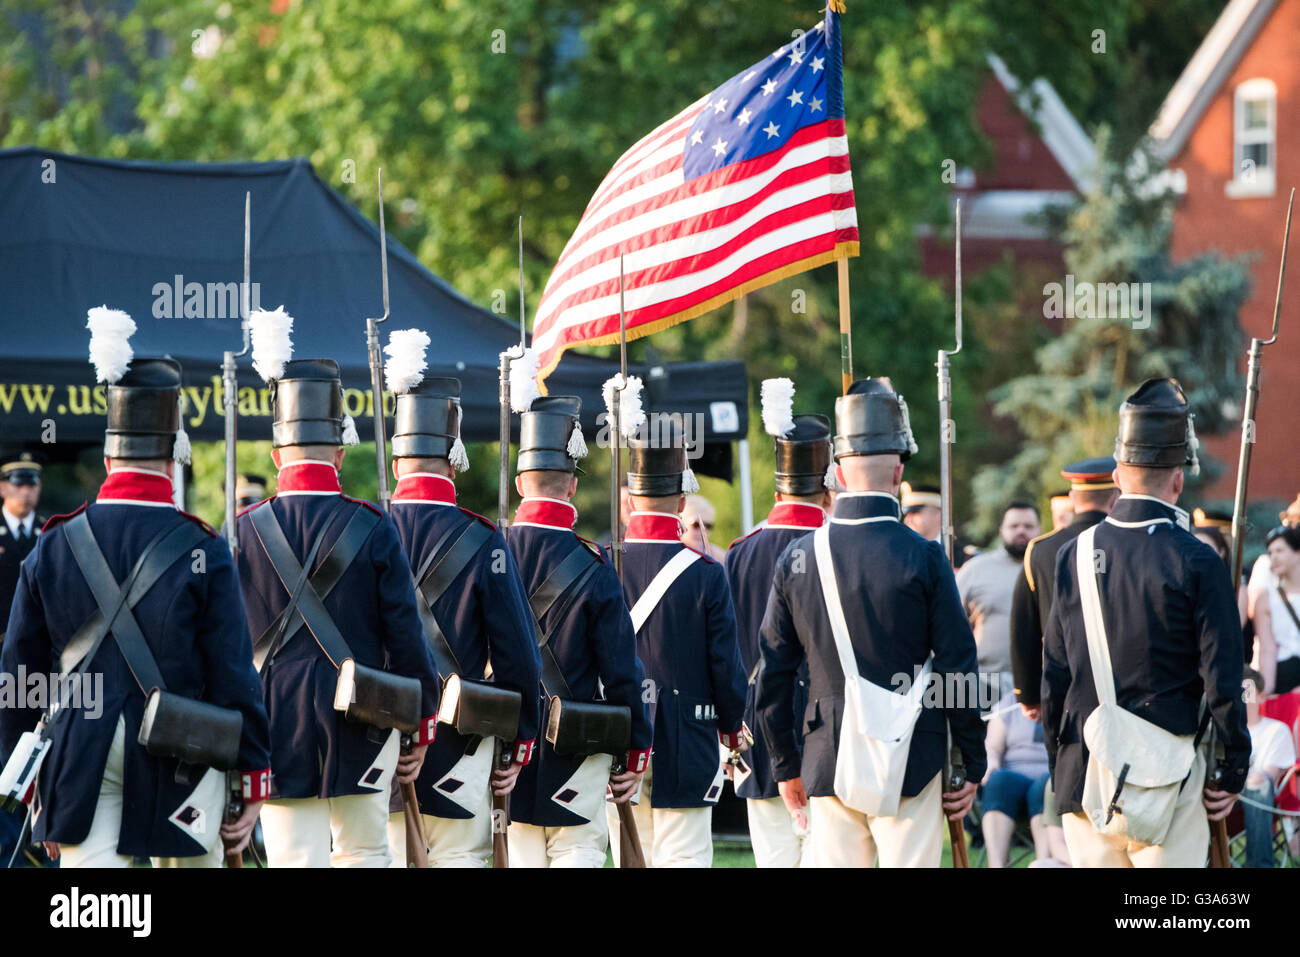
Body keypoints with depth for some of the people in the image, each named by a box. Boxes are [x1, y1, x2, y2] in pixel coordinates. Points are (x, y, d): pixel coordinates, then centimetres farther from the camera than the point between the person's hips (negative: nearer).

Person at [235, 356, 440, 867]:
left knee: (294, 860, 1)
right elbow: (405, 637, -4)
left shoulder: (243, 531, -1)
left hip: (277, 726, 1)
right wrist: (420, 728, 6)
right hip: (360, 727, 0)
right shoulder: (373, 529, -5)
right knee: (364, 853, 13)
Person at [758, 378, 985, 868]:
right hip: (909, 763, -3)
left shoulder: (797, 558, 2)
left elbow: (773, 674, 7)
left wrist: (786, 766, 16)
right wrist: (972, 767, 2)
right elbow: (958, 668, -6)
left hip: (828, 766, 3)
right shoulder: (923, 557, -8)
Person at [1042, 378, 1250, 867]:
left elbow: (1053, 678, 8)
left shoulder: (1074, 556, 4)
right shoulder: (1196, 563, -9)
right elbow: (1222, 682, -9)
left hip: (1084, 773, 4)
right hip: (1166, 772, -4)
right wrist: (1232, 772, 1)